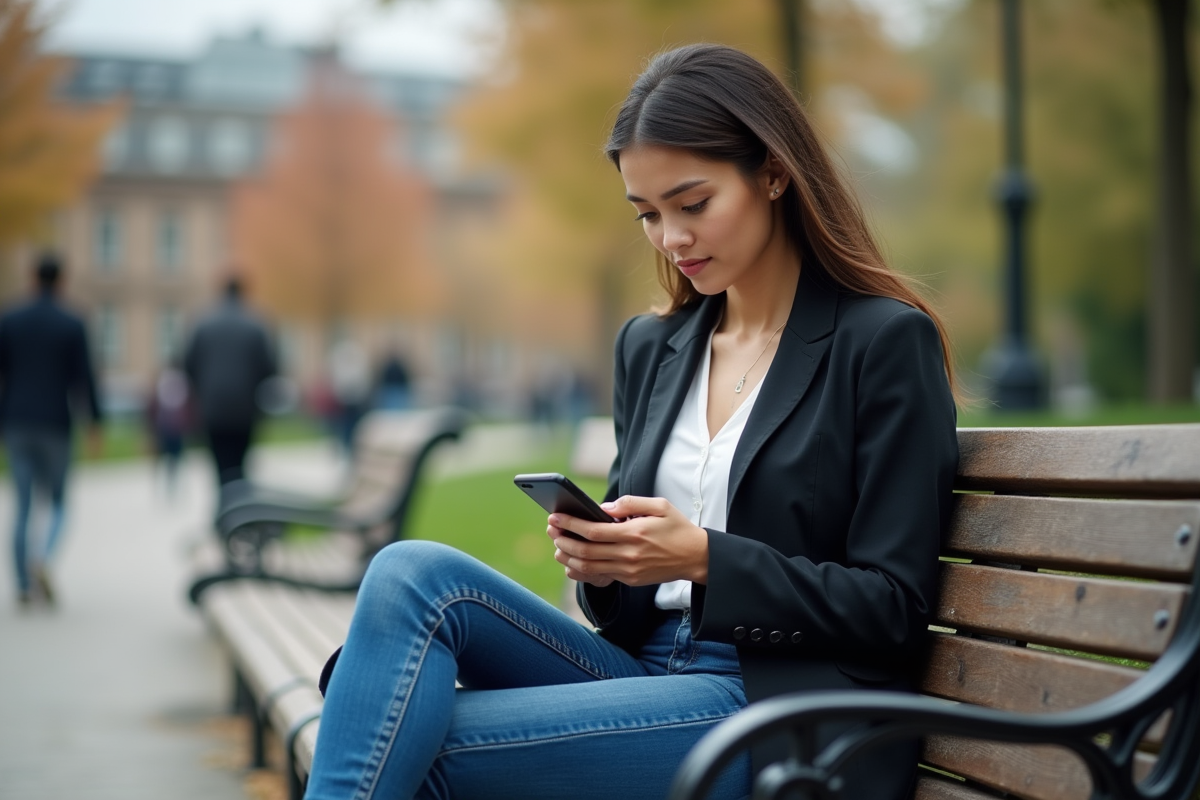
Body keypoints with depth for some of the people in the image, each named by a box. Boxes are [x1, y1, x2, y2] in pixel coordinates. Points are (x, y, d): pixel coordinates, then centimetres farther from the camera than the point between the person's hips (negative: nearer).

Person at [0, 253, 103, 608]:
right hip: (55, 425, -2)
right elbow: (84, 378, -8)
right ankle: (43, 559, -18)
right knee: (58, 503, 11)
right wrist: (96, 425, -1)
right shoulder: (73, 325, -5)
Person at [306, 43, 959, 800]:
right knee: (415, 572, -21)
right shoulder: (650, 346, 15)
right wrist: (603, 557, -4)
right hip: (643, 664, 6)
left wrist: (705, 558, -18)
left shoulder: (887, 341, -4)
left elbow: (893, 610, -7)